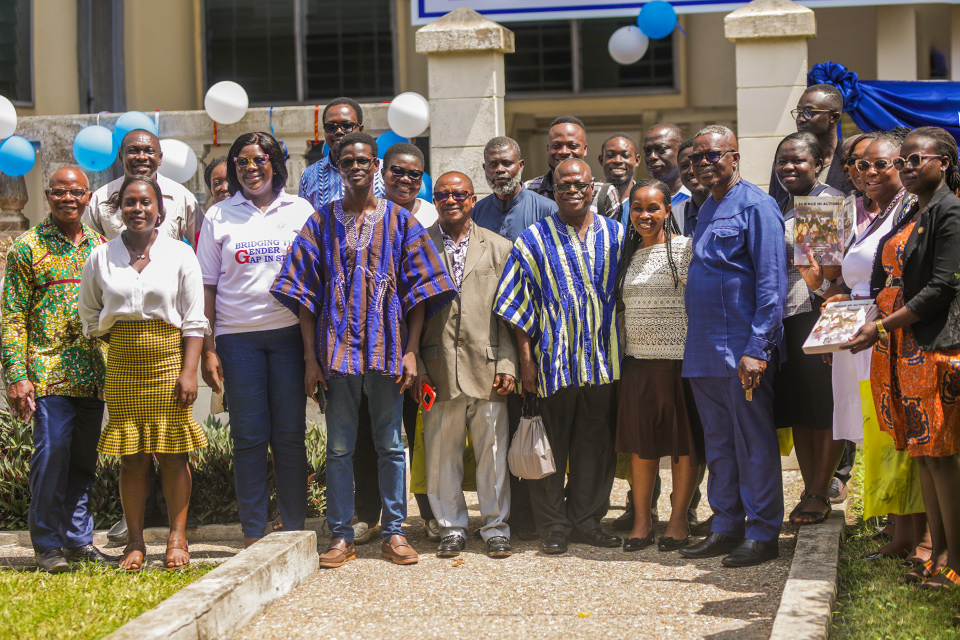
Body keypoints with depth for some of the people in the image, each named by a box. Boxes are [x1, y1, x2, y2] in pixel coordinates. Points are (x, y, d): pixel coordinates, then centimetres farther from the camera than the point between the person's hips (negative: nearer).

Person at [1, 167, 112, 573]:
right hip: (47, 369, -4)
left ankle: (79, 538, 18)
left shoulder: (99, 246, 14)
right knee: (52, 451, -10)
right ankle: (47, 543, 1)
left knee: (84, 458, 8)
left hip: (93, 373, 5)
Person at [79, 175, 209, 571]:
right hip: (122, 367, 1)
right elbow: (88, 313, 18)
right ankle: (135, 540, 8)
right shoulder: (101, 257, 6)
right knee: (132, 456, 2)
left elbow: (194, 320, 0)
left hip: (169, 362, -1)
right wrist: (117, 340, 6)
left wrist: (189, 371, -8)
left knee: (172, 453, -1)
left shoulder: (180, 254, 2)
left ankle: (177, 538, 8)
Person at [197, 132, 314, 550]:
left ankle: (295, 527, 10)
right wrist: (207, 349, 0)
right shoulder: (219, 217, 9)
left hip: (289, 333, 0)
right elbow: (207, 286, 7)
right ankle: (253, 532, 7)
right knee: (248, 437, 1)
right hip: (238, 337, 0)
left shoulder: (301, 211, 9)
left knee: (290, 435, 2)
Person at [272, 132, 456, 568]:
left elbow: (419, 289, 4)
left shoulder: (400, 221, 7)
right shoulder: (321, 223, 8)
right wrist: (311, 357, -2)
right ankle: (341, 536, 9)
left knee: (390, 445, 5)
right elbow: (304, 292, 5)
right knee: (339, 446, 3)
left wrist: (411, 351, -5)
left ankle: (394, 533, 12)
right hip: (338, 348, 0)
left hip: (387, 347, 0)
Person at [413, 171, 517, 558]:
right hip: (439, 370, 0)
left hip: (487, 368, 0)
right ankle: (452, 527, 17)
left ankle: (495, 527, 15)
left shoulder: (498, 249, 10)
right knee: (441, 454, 4)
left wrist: (507, 364, -2)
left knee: (493, 453, 3)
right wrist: (415, 367, -2)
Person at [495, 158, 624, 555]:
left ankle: (586, 519, 20)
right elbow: (519, 306, 0)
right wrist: (525, 359, -6)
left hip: (602, 359, 2)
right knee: (551, 445, 3)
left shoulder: (615, 236, 8)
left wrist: (624, 353, 7)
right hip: (554, 358, -2)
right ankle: (552, 527, 12)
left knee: (596, 444, 7)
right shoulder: (535, 241, 1)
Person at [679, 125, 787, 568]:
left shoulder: (755, 206, -8)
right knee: (718, 444, 13)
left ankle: (762, 535, 6)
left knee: (754, 444, -1)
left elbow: (771, 282, -13)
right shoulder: (703, 211, 17)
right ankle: (726, 527, 21)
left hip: (743, 350, -8)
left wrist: (758, 348, -19)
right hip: (703, 350, 8)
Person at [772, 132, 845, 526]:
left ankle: (818, 494, 3)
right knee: (797, 409, 8)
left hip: (819, 313, -7)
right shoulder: (778, 208, 19)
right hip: (783, 316, 7)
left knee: (824, 409, -4)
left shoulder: (833, 202, -3)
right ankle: (811, 489, 15)